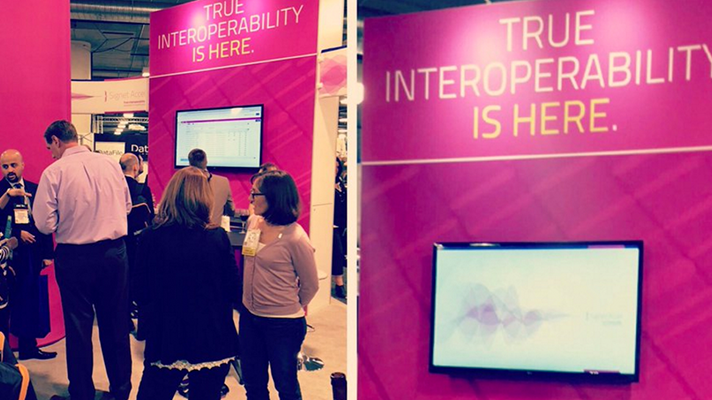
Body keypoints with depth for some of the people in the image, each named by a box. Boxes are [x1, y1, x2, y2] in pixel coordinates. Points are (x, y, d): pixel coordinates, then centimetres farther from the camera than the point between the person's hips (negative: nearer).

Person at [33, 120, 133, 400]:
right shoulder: (110, 164, 0)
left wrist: (67, 217, 7)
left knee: (78, 327, 11)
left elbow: (45, 224, -12)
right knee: (115, 323, 15)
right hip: (114, 253, 3)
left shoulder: (54, 172, -11)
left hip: (75, 257, -3)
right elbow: (127, 206, 9)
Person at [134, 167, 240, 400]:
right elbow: (234, 291, -4)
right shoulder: (218, 237, -10)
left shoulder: (151, 237, -10)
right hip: (213, 342, 0)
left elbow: (141, 293, -1)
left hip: (165, 339, 0)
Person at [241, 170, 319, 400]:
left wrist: (290, 307, 6)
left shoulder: (295, 238, -21)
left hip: (283, 324, -6)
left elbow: (310, 285, -9)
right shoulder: (253, 222, -2)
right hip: (249, 316, 6)